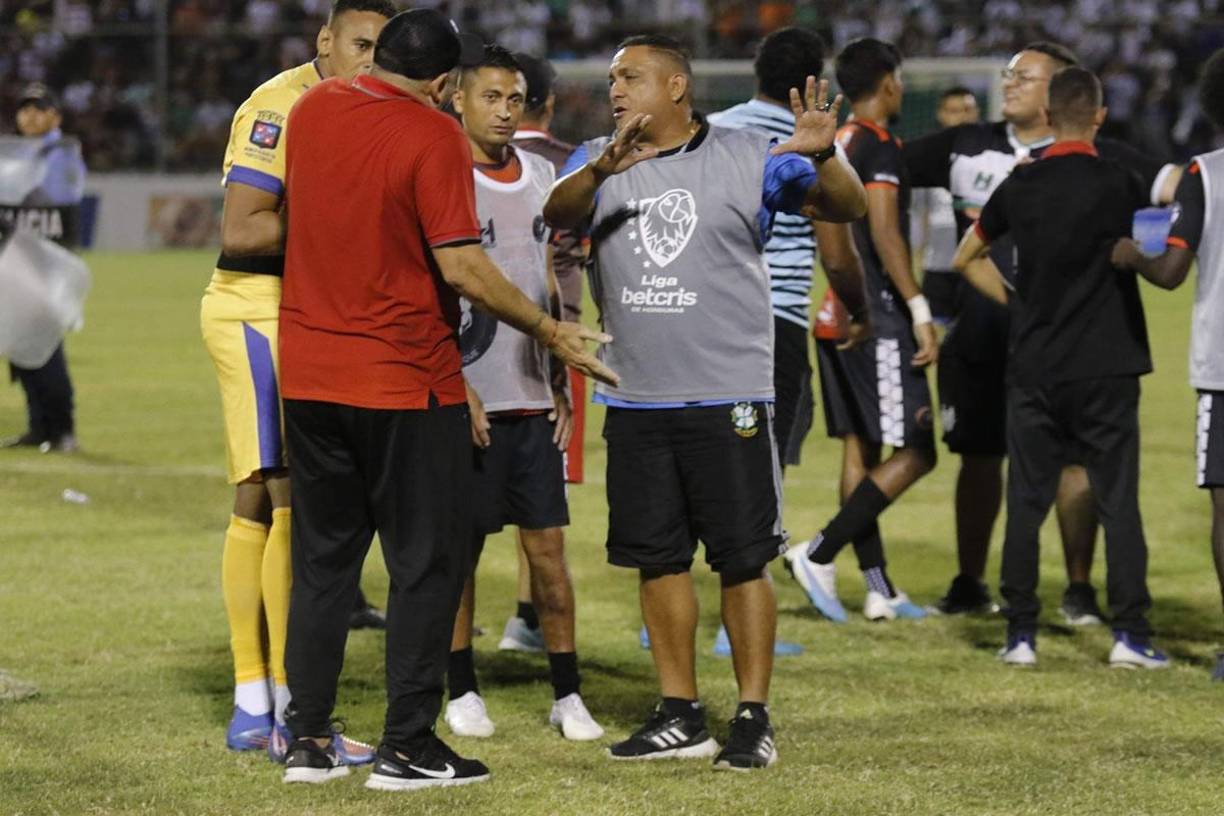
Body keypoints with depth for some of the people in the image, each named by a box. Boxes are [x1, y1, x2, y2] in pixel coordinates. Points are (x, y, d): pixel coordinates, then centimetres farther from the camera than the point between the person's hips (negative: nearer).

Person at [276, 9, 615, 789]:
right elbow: (462, 268, -20)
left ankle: (310, 740, 14)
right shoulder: (434, 137, -14)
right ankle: (408, 746, 3)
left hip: (309, 373, 6)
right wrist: (553, 333, -10)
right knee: (428, 562, 4)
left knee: (323, 558, 14)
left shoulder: (311, 109, 4)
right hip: (406, 381, -6)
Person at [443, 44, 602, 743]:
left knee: (548, 542, 4)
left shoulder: (540, 175, 12)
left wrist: (560, 384, 14)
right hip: (469, 395, -5)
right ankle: (462, 691, 13)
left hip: (533, 395, 5)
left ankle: (568, 694, 8)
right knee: (460, 547, 3)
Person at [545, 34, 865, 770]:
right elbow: (558, 212, -13)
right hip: (635, 400, 4)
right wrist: (602, 171, -35)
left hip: (729, 398, -4)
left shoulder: (748, 159, -2)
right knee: (657, 558, 9)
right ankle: (681, 716, 18)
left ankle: (754, 719, 4)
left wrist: (822, 156, -30)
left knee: (744, 558, -2)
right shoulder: (601, 162, 7)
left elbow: (848, 208, -7)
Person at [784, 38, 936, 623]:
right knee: (914, 452, -5)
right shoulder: (878, 146, -12)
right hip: (878, 318, -9)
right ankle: (820, 554, -12)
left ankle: (879, 590, 11)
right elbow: (884, 233, -20)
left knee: (859, 447, 9)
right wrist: (921, 315, -20)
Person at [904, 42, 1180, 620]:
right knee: (979, 455, 10)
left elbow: (1168, 183, -10)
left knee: (1072, 458, -4)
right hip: (977, 333, 3)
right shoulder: (965, 146, 7)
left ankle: (1079, 588, 7)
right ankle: (969, 583, 22)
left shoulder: (1096, 158, -1)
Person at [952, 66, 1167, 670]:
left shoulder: (1020, 185, 3)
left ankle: (1020, 635, 7)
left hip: (1033, 367, 3)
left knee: (1026, 503, 7)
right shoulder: (1119, 184, -8)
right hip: (1106, 369, -3)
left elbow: (966, 257, 15)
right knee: (1118, 502, 1)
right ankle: (1130, 635, -3)